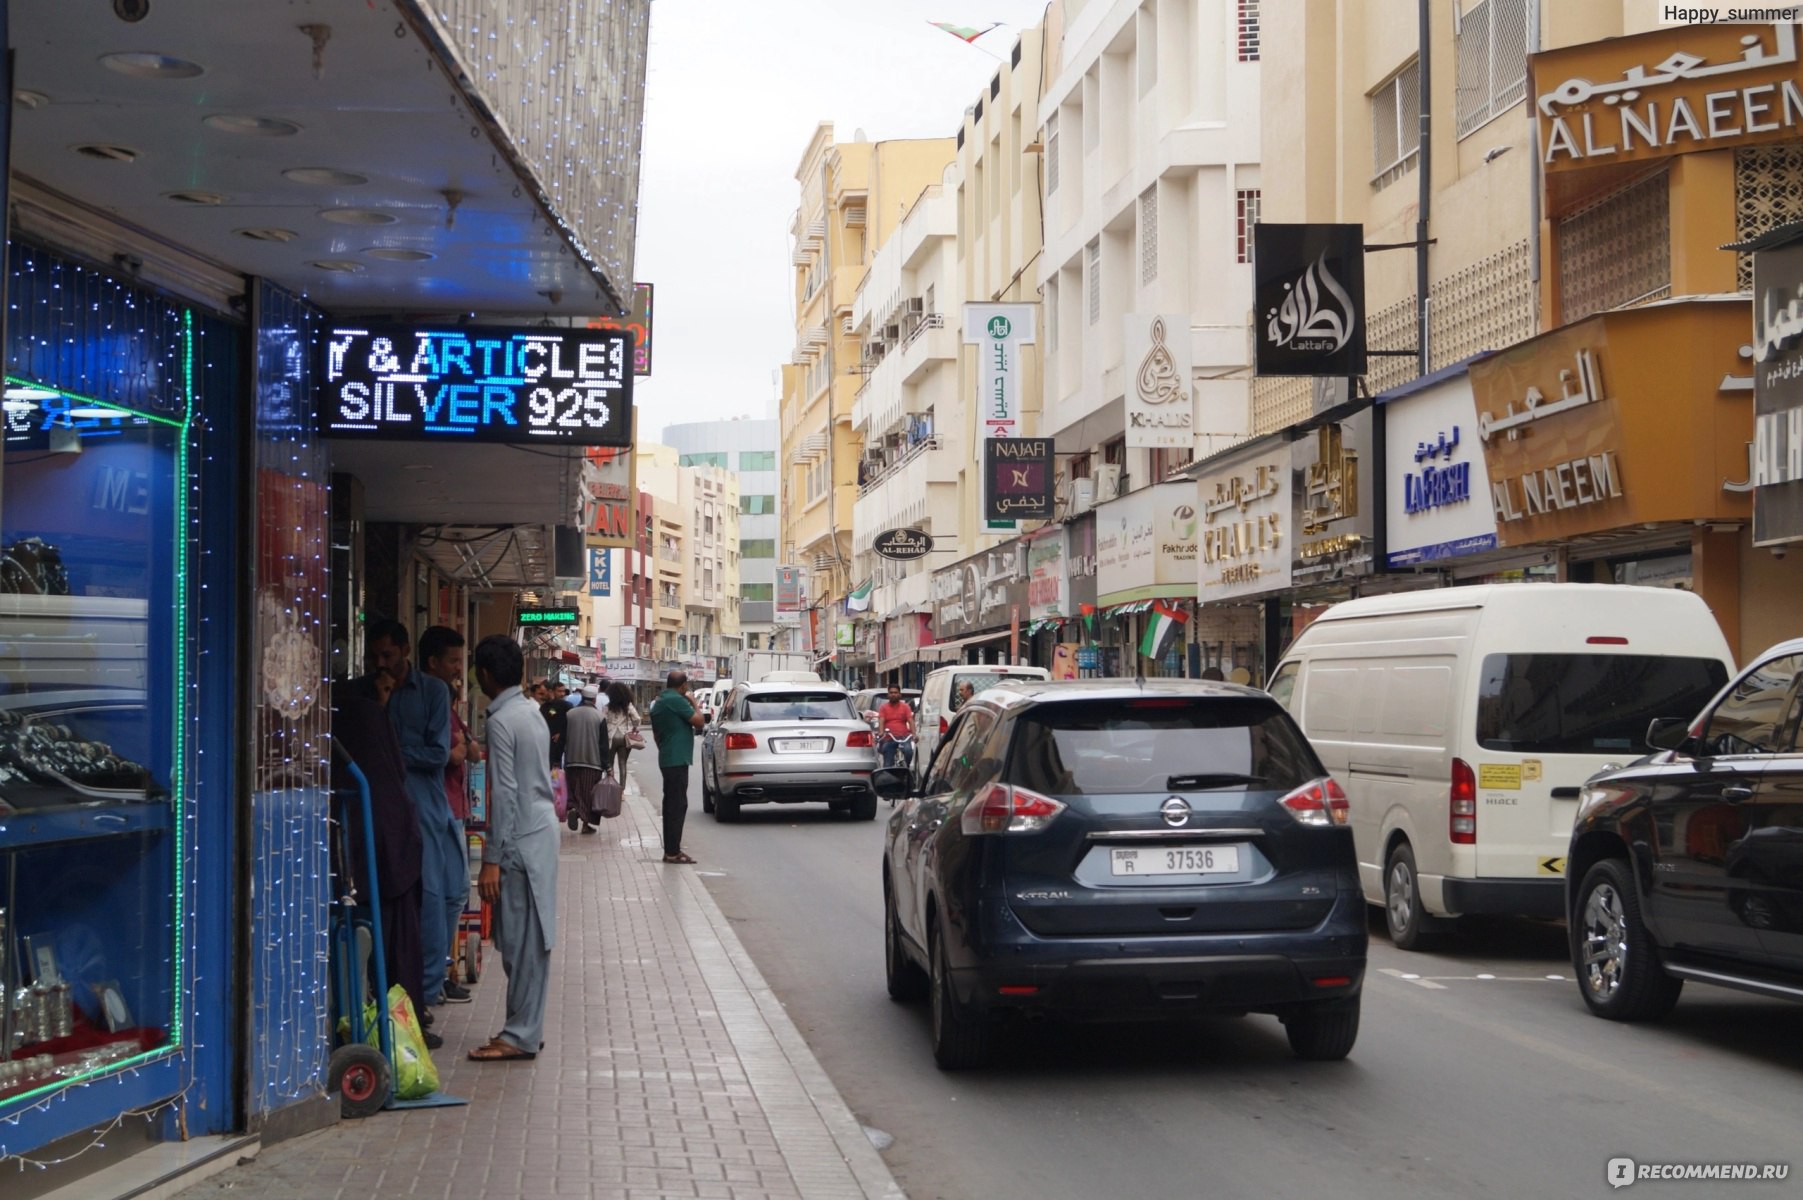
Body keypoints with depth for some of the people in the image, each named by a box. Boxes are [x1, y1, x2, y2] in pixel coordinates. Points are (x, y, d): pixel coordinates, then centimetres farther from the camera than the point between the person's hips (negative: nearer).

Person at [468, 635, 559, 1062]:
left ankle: (521, 1035, -2)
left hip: (522, 839, -9)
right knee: (530, 939, 12)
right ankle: (526, 1027, 18)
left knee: (521, 940, -5)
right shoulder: (531, 712, 13)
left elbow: (504, 793, -19)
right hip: (541, 830, 9)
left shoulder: (502, 721, -15)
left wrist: (492, 859, -18)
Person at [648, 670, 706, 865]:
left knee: (671, 804, 13)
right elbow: (698, 721, -16)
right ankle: (673, 852, -10)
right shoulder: (676, 700, -16)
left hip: (667, 759, 10)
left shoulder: (658, 703, 14)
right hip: (677, 760, -10)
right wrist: (693, 702, -2)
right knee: (678, 805, -8)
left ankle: (670, 849, 16)